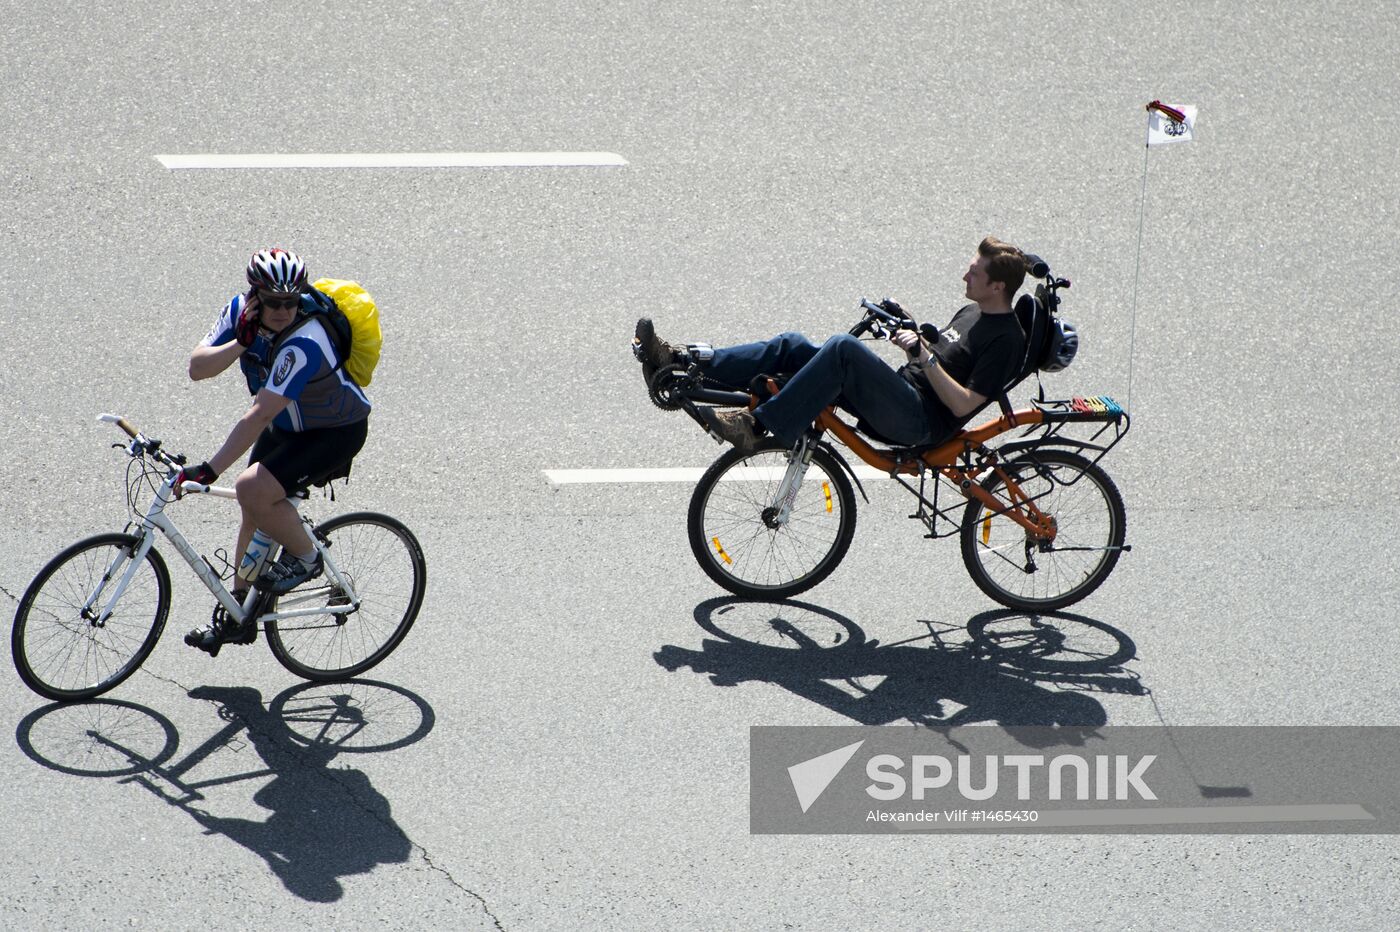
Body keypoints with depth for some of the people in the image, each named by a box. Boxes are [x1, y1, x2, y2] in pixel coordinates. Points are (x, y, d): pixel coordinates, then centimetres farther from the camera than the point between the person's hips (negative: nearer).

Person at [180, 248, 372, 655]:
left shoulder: (304, 343, -36)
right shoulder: (242, 311, -14)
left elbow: (260, 416, -40)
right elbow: (197, 368, -16)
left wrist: (208, 470, -42)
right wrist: (241, 343, -33)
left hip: (336, 431, -8)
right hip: (287, 426, 8)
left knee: (254, 492, -24)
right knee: (254, 514, 11)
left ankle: (305, 557, 1)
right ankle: (239, 617, 26)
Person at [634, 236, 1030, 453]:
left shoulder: (1005, 339, -9)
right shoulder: (971, 312, 20)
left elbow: (962, 405, -17)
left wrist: (923, 355, -19)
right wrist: (910, 329, 13)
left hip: (922, 420, -9)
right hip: (900, 401, 9)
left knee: (844, 347, -31)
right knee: (793, 346, -1)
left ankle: (758, 427, -34)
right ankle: (681, 366, -8)